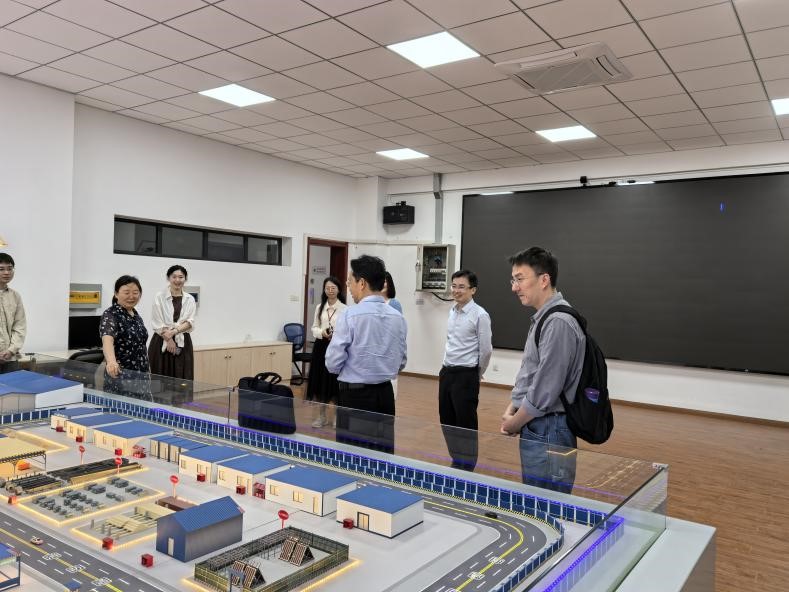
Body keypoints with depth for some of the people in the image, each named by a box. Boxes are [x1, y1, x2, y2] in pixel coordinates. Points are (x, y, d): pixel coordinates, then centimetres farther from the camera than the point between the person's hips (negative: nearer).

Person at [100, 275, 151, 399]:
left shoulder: (135, 315, 9)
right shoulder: (111, 315, -13)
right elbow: (107, 340, -32)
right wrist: (112, 362, -52)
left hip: (141, 377, 7)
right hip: (121, 378, -7)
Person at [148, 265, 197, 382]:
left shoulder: (190, 299, 8)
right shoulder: (159, 297, 0)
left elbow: (190, 323, -1)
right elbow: (157, 324, -5)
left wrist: (174, 331, -16)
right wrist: (169, 340, -11)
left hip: (182, 344, 3)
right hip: (162, 343, -2)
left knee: (182, 380, 1)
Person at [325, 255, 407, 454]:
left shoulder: (351, 315, -14)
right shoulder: (398, 317, 3)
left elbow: (333, 363, -13)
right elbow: (401, 363, 11)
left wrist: (347, 369, 8)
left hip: (355, 396, -5)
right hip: (385, 395, 5)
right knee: (384, 453, 12)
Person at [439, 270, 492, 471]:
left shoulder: (480, 315, -14)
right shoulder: (452, 312, 9)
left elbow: (486, 350, -10)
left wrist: (477, 375, 2)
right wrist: (447, 367, 17)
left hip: (466, 375, -7)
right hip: (446, 372, 7)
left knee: (466, 423, 3)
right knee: (447, 420, 13)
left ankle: (467, 466, 18)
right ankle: (457, 461, 30)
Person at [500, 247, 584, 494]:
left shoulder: (558, 322, -20)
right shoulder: (542, 318, 12)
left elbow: (545, 391, -22)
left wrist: (514, 424, -8)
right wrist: (511, 410, 7)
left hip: (548, 435, -9)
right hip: (538, 430, 9)